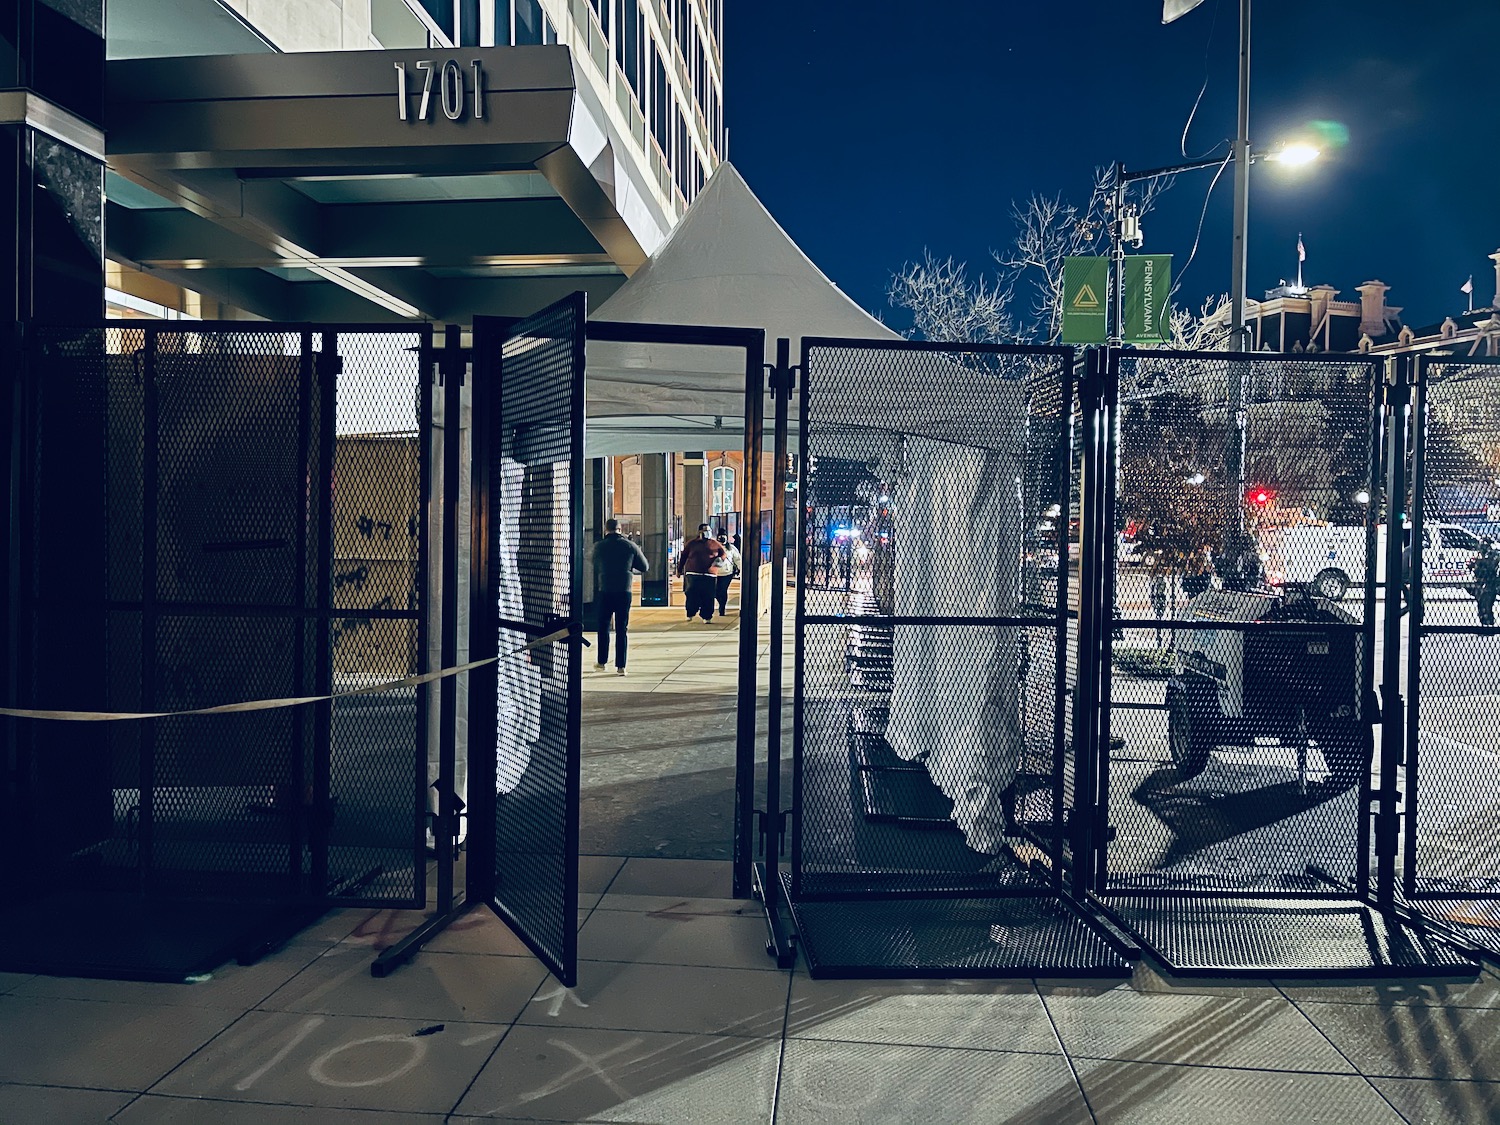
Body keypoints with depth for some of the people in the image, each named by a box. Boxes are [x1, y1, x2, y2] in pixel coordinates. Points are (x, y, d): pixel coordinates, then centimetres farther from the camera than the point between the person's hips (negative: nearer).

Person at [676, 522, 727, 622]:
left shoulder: (715, 544, 9)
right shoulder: (691, 544, 9)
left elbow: (724, 554, 18)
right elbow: (683, 557, 16)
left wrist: (719, 559, -3)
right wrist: (679, 570, 19)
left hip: (709, 575, 1)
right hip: (692, 574, -1)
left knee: (708, 597, -3)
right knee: (691, 595, -3)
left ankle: (706, 616, 7)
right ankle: (690, 614, 15)